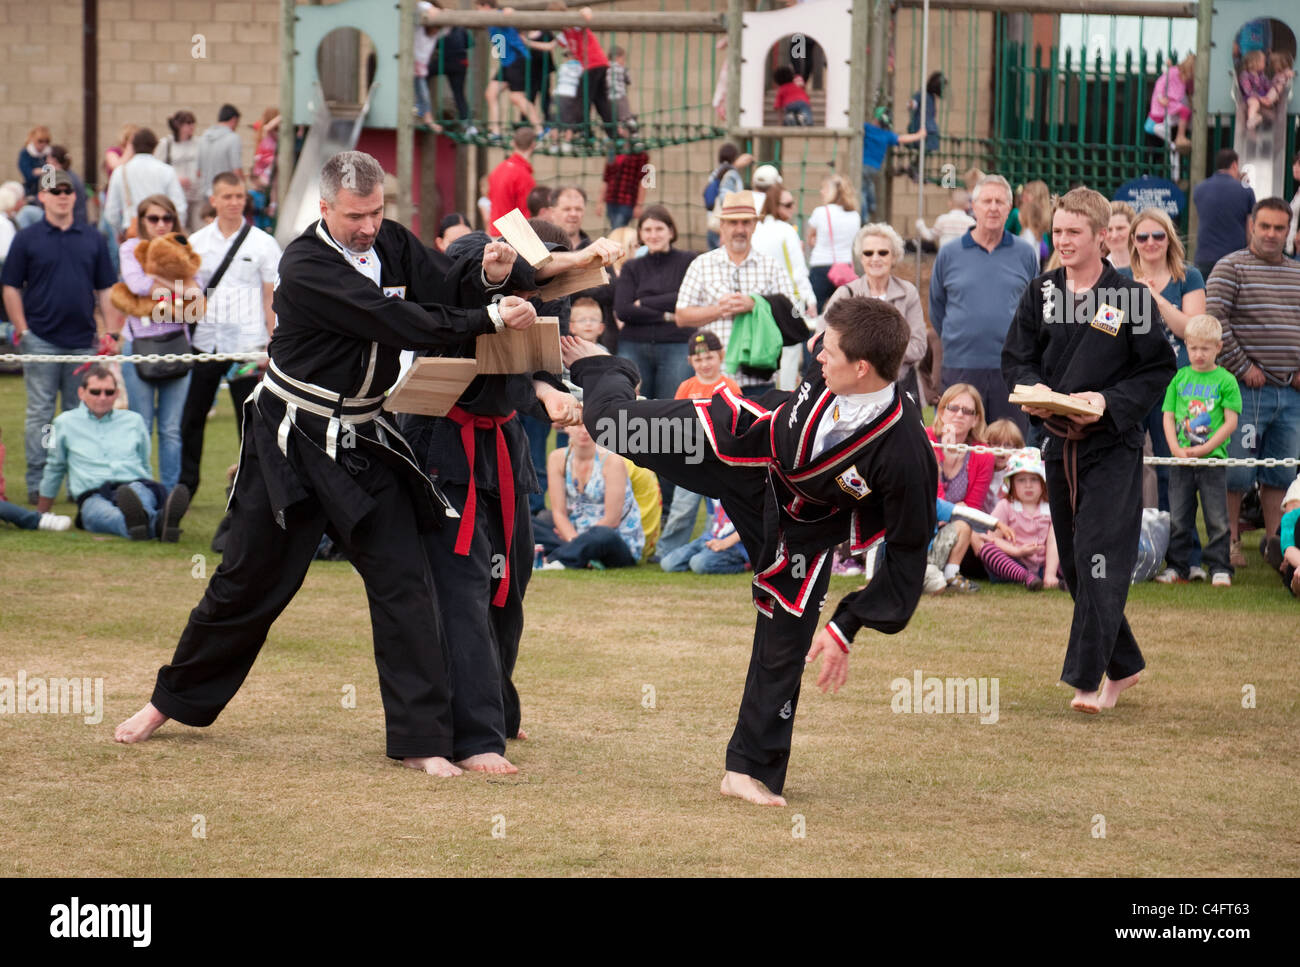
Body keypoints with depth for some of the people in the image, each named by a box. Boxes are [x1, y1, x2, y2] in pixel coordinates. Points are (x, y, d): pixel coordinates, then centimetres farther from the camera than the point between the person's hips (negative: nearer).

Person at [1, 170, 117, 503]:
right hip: (41, 339, -3)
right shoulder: (27, 239, 2)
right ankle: (37, 484, 1)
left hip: (83, 339, 3)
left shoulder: (92, 239, 11)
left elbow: (105, 289, 12)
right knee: (40, 414, -1)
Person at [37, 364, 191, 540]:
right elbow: (54, 469, 29)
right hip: (93, 496, -2)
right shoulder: (65, 423, 19)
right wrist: (41, 514, 35)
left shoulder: (134, 421, 24)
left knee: (138, 492, -39)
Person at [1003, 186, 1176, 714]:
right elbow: (1016, 358, 10)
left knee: (1099, 559, -13)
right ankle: (1123, 665, 25)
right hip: (1059, 444, 6)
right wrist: (1034, 390, -11)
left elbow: (1158, 369, -6)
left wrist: (1110, 403, -19)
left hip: (1112, 447, -6)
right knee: (1073, 564, 11)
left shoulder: (1131, 297, -8)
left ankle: (1087, 678, -10)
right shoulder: (1041, 294, 6)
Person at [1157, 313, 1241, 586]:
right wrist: (1176, 448, -7)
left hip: (1213, 459, -3)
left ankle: (1219, 567, 7)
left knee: (1216, 518, 0)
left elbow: (1231, 422, -5)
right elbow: (1168, 417, 8)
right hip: (1181, 460, 3)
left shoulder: (1226, 381, -1)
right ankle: (1177, 566, 14)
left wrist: (1204, 449, -13)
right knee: (1178, 517, 6)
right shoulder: (1180, 378, 9)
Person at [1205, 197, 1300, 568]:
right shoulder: (1231, 268, -3)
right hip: (1247, 390, -5)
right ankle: (1230, 542, 7)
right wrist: (1241, 367, -13)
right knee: (1236, 472, -4)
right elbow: (1213, 320, -11)